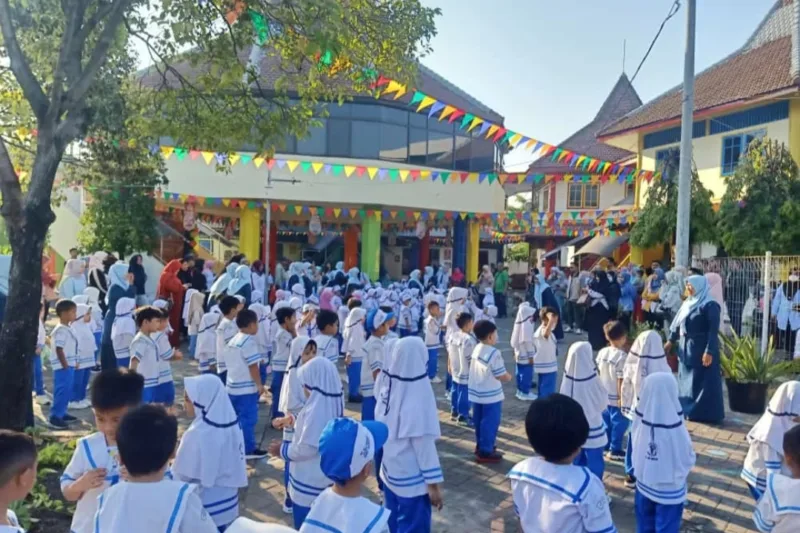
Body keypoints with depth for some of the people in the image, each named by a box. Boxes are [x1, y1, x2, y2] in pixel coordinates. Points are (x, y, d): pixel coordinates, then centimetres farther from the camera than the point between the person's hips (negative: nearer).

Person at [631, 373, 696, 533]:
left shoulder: (640, 421, -18)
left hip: (644, 484, 4)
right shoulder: (675, 430, -30)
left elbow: (635, 452, -3)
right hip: (669, 490, -4)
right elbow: (688, 461, -14)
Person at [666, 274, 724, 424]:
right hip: (686, 348, 8)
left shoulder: (710, 305, -13)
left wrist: (709, 352, -22)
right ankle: (689, 409, 26)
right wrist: (670, 341, 16)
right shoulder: (688, 303, 11)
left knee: (702, 381, 0)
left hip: (701, 349, -8)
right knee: (687, 381, 14)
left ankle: (704, 413, 9)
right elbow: (677, 324, 15)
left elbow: (713, 331, -18)